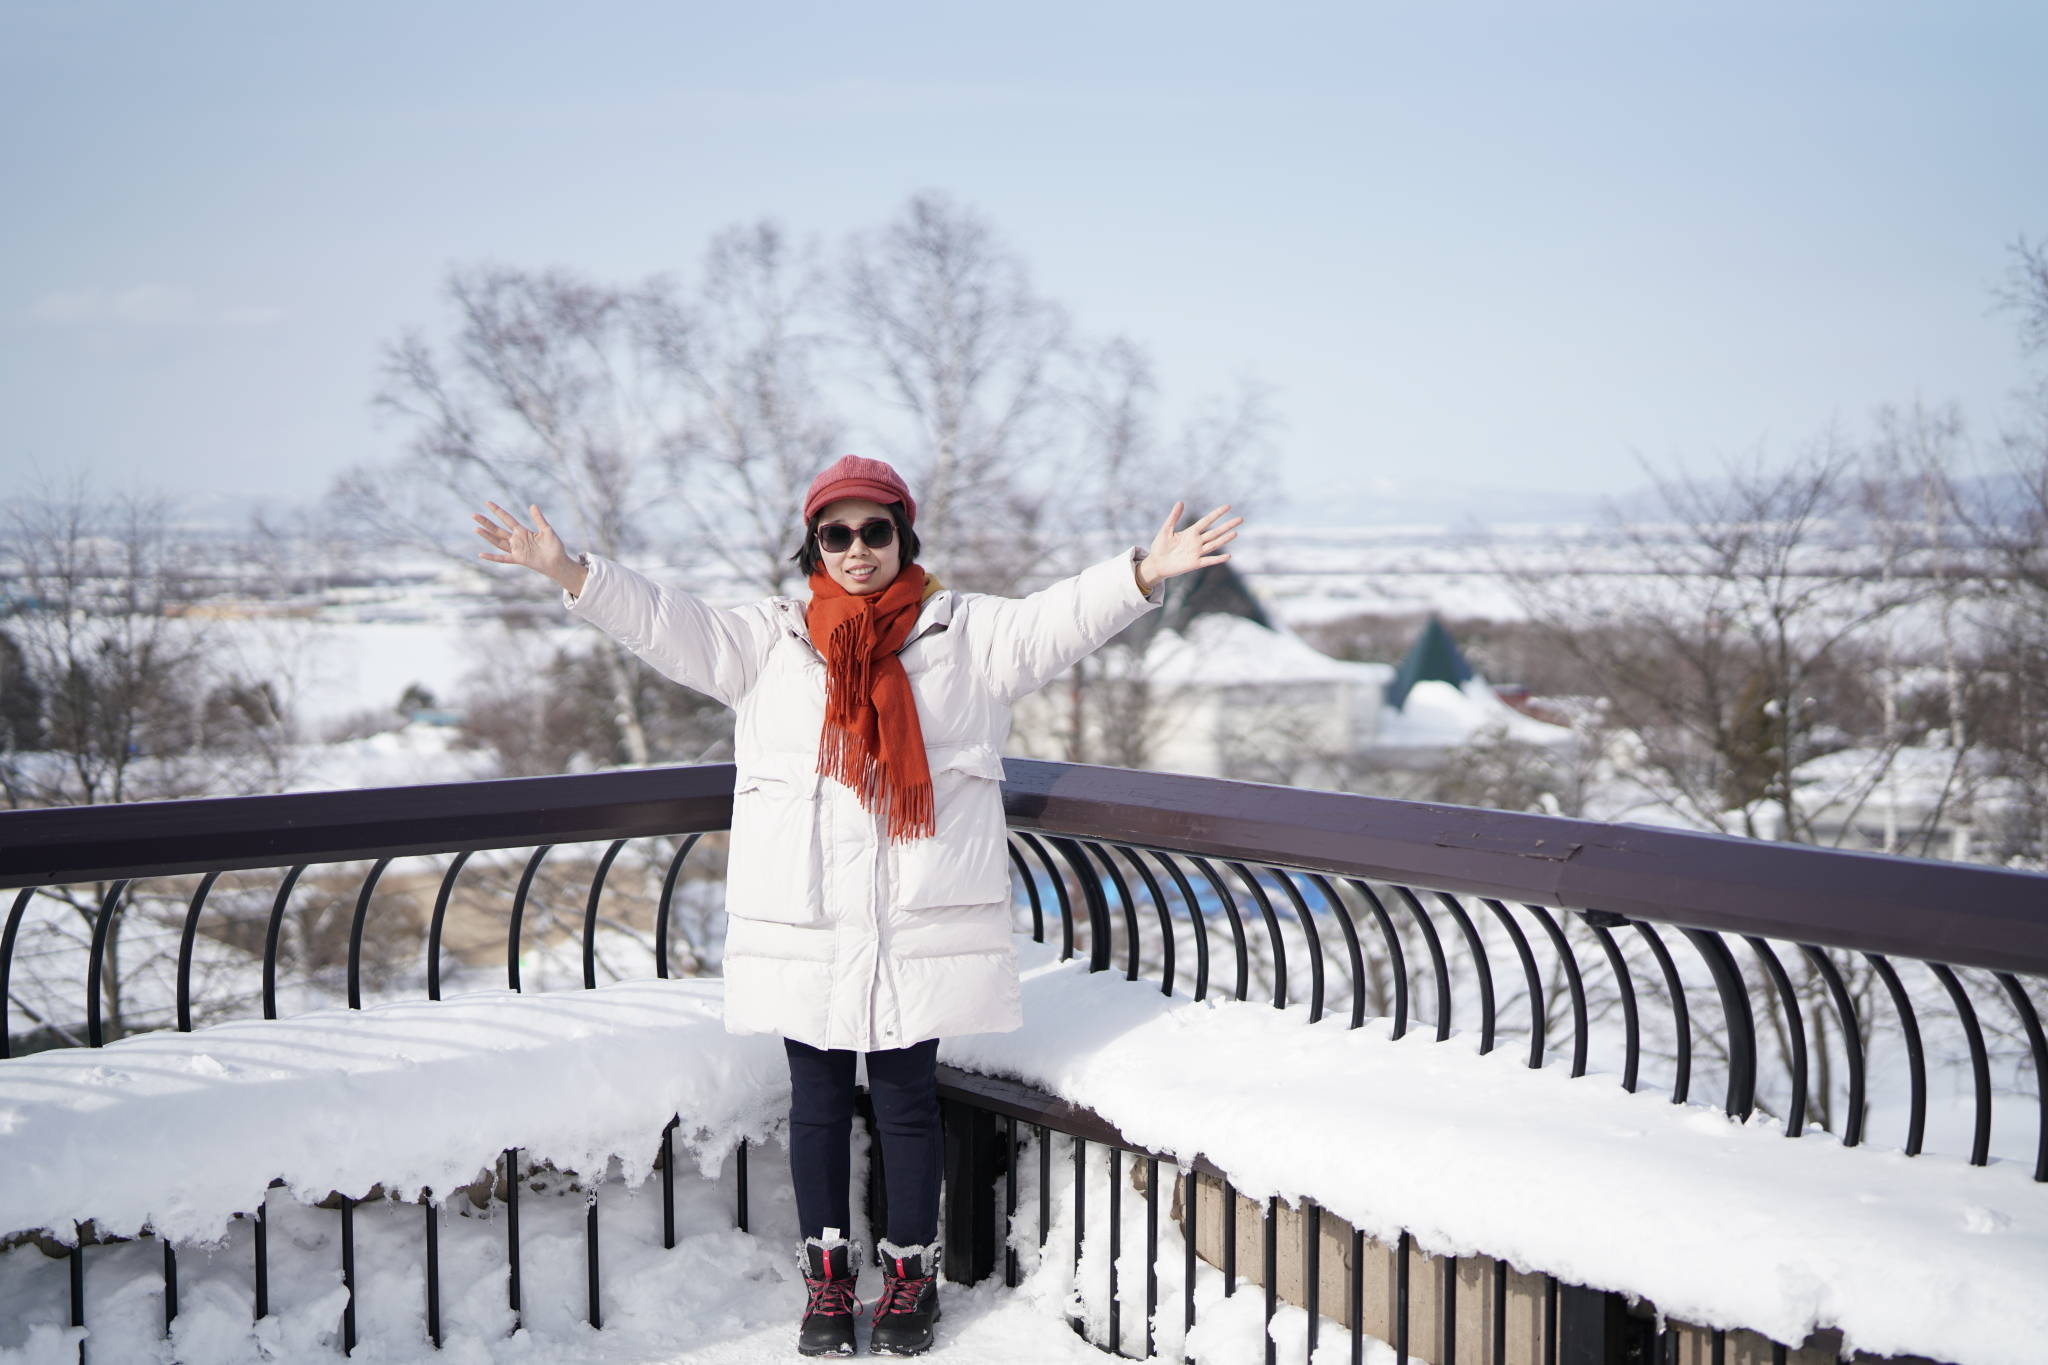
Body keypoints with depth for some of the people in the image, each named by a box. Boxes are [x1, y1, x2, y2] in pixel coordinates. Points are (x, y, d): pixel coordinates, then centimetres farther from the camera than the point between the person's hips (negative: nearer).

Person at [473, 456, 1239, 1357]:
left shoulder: (962, 631, 7)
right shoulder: (773, 638, 9)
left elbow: (1053, 624, -4)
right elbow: (676, 629, 1)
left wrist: (1145, 573, -19)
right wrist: (571, 574, -11)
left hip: (920, 924, -1)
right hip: (802, 922, 1)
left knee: (906, 1096, 7)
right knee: (818, 1097, 10)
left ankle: (912, 1268, 22)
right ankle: (828, 1269, 24)